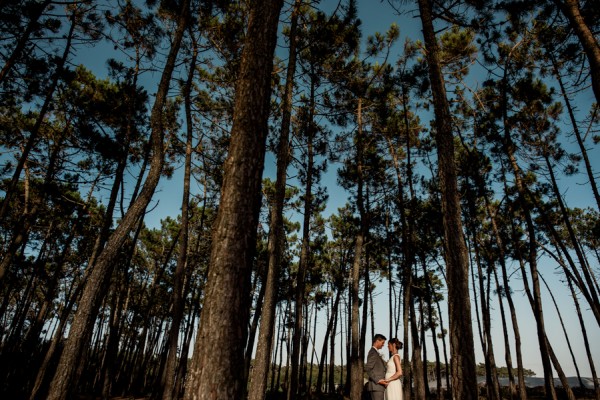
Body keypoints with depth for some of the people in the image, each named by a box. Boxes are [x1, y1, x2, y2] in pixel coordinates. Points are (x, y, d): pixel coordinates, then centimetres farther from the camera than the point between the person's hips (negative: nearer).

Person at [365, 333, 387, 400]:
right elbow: (367, 369, -19)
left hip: (377, 386, 10)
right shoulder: (373, 353, -11)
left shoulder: (375, 353, 21)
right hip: (376, 386, -10)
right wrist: (378, 380, -21)